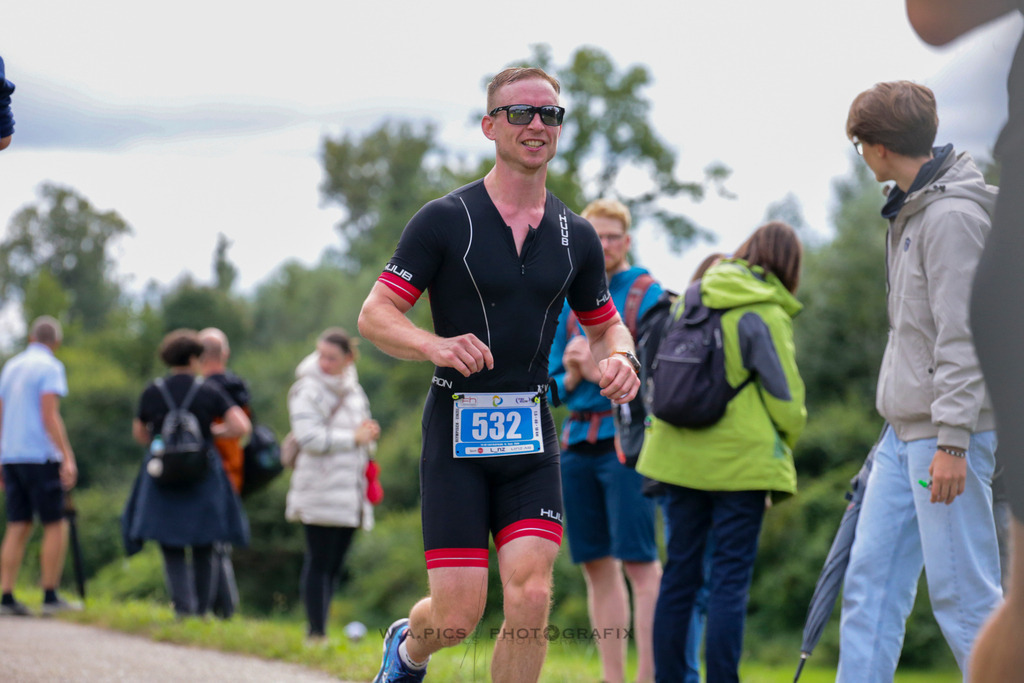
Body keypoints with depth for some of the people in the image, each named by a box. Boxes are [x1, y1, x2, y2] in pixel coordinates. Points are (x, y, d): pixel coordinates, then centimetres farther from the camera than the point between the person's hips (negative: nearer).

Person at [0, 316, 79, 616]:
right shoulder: (50, 367, -5)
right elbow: (49, 416, -15)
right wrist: (68, 457, -16)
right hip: (40, 456, -7)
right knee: (55, 526, 0)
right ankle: (50, 596, -3)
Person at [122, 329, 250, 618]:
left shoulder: (152, 392, 1)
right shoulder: (209, 391, -5)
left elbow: (139, 433, 13)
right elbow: (241, 427, -11)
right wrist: (215, 431, 7)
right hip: (203, 475, 0)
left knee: (172, 550, 4)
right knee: (203, 549, 14)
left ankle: (183, 606, -12)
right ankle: (202, 608, 15)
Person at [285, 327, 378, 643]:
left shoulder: (353, 390, 17)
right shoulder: (308, 389, -6)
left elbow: (363, 432, 26)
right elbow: (309, 437, -16)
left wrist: (368, 434, 2)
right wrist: (353, 438, -14)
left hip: (349, 493, 7)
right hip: (320, 491, -7)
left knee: (334, 565, 8)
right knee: (319, 562, -8)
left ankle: (320, 629, 12)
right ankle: (316, 632, -6)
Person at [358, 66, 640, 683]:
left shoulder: (576, 236, 8)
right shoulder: (445, 221, -4)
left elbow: (606, 325, 20)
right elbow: (375, 316, -5)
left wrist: (620, 360, -4)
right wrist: (436, 346, -25)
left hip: (531, 432, 3)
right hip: (457, 429, -3)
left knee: (532, 597, -13)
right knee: (459, 614, -6)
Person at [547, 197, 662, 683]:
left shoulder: (647, 294, 0)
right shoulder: (571, 302, 17)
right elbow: (550, 383, 18)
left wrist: (606, 369, -17)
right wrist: (570, 376, -3)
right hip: (578, 442, 6)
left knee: (639, 561, -11)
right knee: (597, 566, 7)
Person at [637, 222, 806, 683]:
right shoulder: (766, 316, -11)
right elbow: (787, 400, -9)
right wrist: (782, 444, 10)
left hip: (680, 454, 6)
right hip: (741, 462, -6)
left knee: (680, 574, 11)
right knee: (731, 579, -2)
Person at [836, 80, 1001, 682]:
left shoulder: (954, 216, -15)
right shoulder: (914, 209, 15)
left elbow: (962, 336, -19)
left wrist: (952, 440, -22)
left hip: (947, 431, -10)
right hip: (905, 430, 10)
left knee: (962, 589, -7)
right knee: (871, 578, 8)